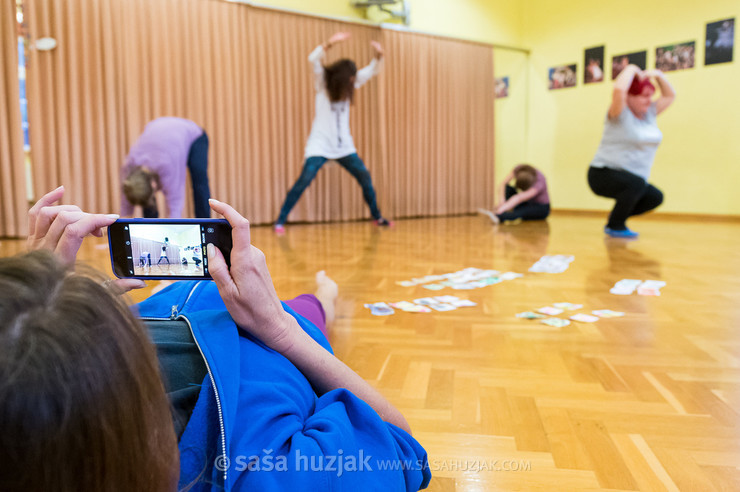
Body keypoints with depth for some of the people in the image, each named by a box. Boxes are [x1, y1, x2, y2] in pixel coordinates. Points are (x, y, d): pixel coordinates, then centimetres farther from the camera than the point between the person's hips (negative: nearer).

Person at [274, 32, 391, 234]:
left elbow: (373, 70, 6)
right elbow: (313, 59, -26)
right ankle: (280, 221, -11)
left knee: (365, 177, 5)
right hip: (320, 145, -5)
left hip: (344, 146, 6)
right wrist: (330, 43, -39)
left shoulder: (349, 84, 5)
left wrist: (379, 55, -13)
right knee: (305, 180, -18)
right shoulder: (323, 83, -8)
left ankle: (377, 217, 20)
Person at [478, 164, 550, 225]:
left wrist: (501, 209, -53)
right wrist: (501, 198, -39)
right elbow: (503, 183, -21)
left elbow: (519, 198, -45)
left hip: (541, 208, -6)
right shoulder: (519, 169, -21)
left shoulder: (539, 182, -35)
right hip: (527, 203, 6)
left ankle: (498, 217, -64)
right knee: (507, 188, -19)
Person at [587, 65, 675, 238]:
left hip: (630, 180, 9)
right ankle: (615, 226, -12)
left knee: (655, 198, 2)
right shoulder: (621, 114, -11)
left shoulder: (649, 113, 12)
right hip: (603, 174, -9)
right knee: (637, 184, -33)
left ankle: (617, 219, 19)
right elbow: (619, 90, -30)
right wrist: (632, 69, -14)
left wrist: (658, 75, 6)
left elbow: (670, 96, 20)